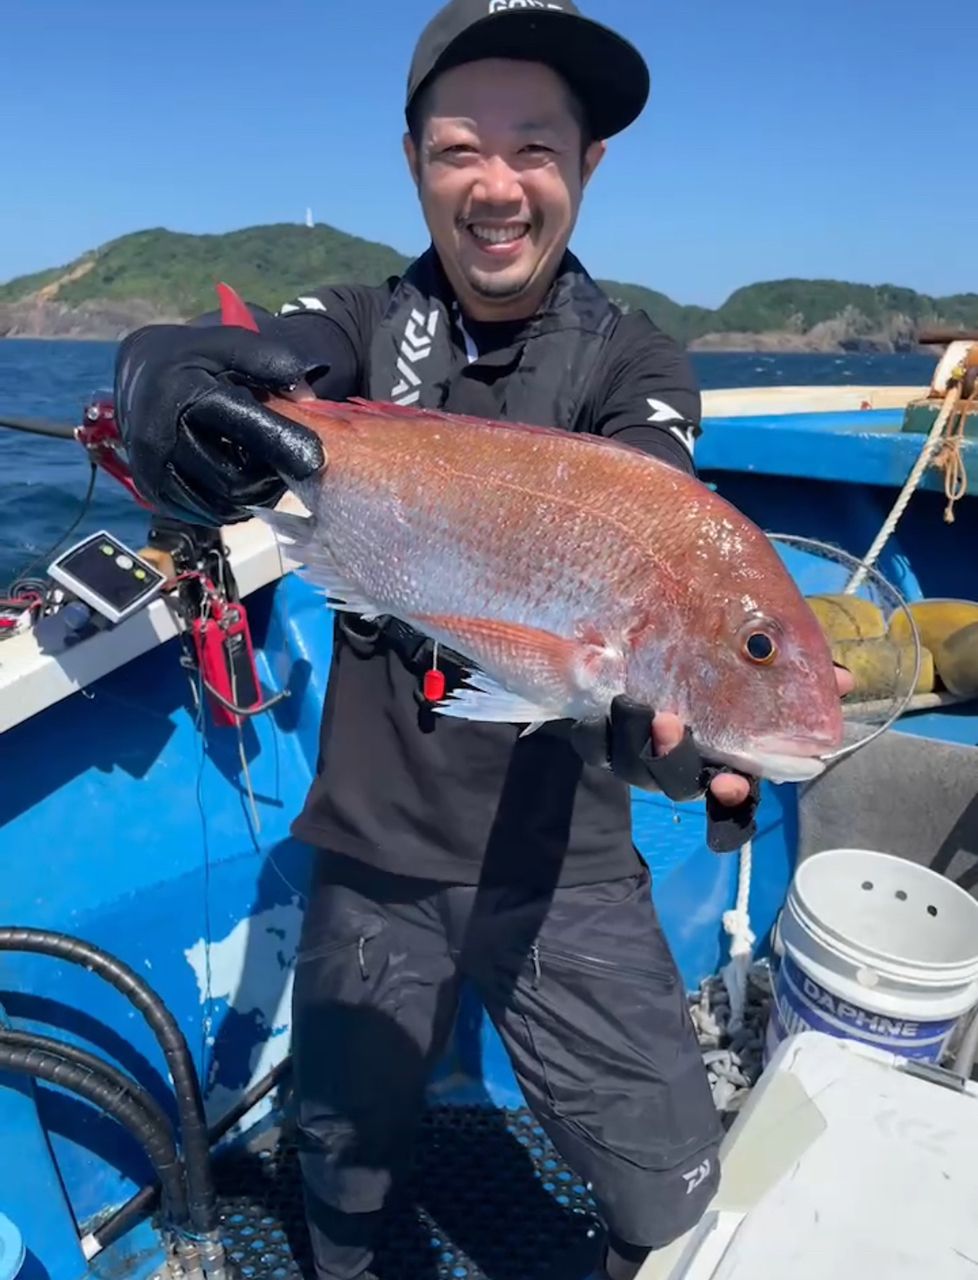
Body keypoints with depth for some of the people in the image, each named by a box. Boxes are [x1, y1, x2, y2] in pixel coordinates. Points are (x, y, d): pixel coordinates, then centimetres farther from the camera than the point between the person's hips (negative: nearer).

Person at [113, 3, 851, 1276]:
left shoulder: (635, 362, -4)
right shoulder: (370, 323, 0)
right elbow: (170, 354, -18)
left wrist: (668, 712, -45)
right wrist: (171, 387, -43)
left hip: (564, 868, -1)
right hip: (371, 851, 2)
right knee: (343, 1160, 22)